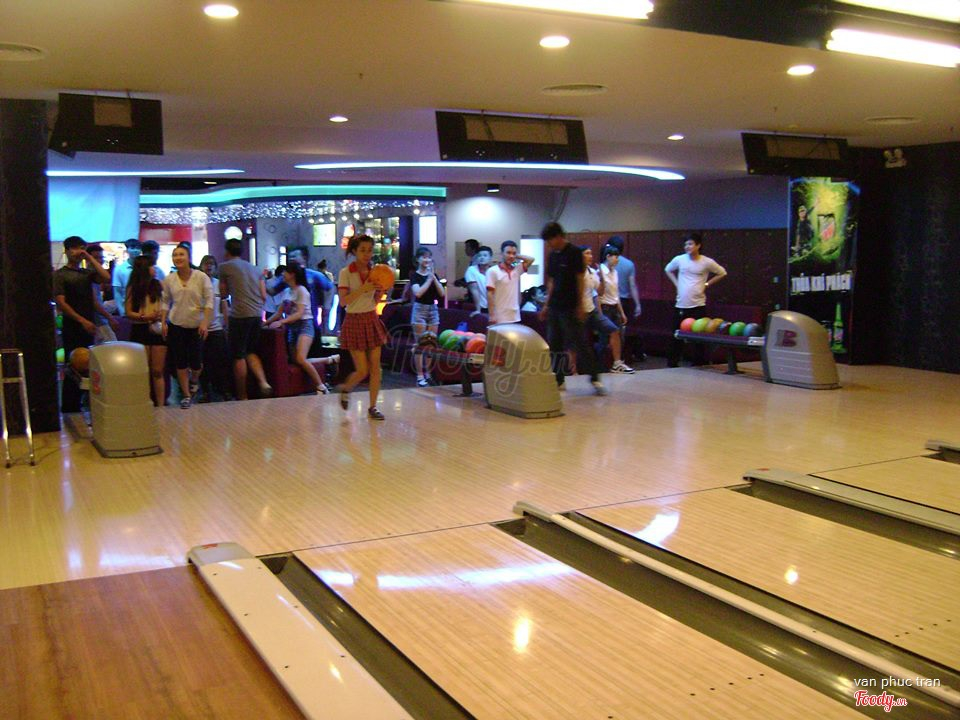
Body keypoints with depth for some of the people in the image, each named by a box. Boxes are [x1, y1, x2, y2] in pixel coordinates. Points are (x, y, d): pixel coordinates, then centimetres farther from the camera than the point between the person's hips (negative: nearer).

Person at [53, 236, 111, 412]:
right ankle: (68, 409, 3)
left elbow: (106, 278, -4)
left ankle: (76, 407, 17)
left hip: (88, 326, 5)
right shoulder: (60, 275, -2)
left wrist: (90, 258, -1)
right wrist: (82, 320, -16)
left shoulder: (87, 272, 14)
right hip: (72, 327, -5)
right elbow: (61, 303, -10)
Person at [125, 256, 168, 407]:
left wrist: (162, 318, -6)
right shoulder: (134, 288, 2)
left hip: (157, 330, 2)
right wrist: (145, 317, -16)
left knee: (157, 372, 1)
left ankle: (160, 405, 1)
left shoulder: (158, 286, 10)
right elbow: (128, 312, -2)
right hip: (140, 331, -2)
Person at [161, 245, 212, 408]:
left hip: (196, 326, -2)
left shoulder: (201, 277, -7)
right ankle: (186, 395, 15)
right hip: (176, 326, 2)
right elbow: (165, 302, 9)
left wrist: (205, 322, -15)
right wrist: (163, 323, 1)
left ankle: (194, 379, 34)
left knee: (196, 362, -1)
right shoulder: (168, 280, 2)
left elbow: (209, 301, -7)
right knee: (180, 362, 2)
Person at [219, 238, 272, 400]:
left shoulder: (225, 266, 4)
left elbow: (224, 293, 12)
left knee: (239, 356, 2)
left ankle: (242, 396, 6)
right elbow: (264, 296, 15)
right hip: (257, 314, 6)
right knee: (251, 352, 18)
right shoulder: (254, 268, 18)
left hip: (239, 315, -5)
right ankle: (263, 382, -2)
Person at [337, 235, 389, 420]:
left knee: (375, 367, 1)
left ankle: (372, 407, 10)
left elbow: (375, 301, 12)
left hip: (372, 320, 5)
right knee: (362, 370, -5)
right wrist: (363, 288, -24)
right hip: (354, 322, -5)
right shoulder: (346, 273, -9)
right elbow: (343, 301, -16)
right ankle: (345, 388, 26)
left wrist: (382, 291, -8)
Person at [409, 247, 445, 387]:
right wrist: (429, 279, -13)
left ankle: (427, 374, 14)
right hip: (420, 309, -5)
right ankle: (420, 376, -1)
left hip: (433, 309, 5)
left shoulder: (434, 275, 12)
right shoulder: (415, 275, -3)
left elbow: (442, 293, 2)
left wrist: (434, 277, -6)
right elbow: (418, 293, -18)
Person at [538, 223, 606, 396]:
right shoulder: (553, 256, 13)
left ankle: (595, 378, 0)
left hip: (570, 308, -7)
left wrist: (580, 306, -13)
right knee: (554, 345, 8)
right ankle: (558, 380, 16)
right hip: (554, 308, 7)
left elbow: (580, 280, -10)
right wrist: (546, 305, 14)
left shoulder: (574, 252, -7)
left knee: (580, 344, -7)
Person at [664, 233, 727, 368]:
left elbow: (722, 273, 10)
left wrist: (707, 284, 3)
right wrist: (676, 283, 9)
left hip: (698, 305, -1)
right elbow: (668, 270, 22)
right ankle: (672, 363, 12)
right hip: (681, 305, 1)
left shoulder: (707, 262, -3)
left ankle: (699, 362, 11)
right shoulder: (679, 259, 2)